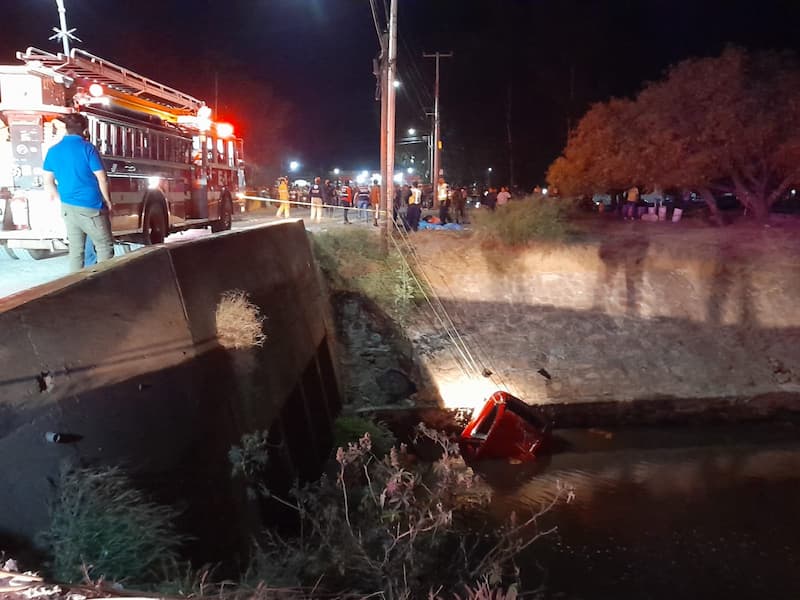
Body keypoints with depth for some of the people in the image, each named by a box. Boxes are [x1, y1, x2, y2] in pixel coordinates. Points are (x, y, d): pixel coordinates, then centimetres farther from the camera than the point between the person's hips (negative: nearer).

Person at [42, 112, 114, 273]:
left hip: (68, 208, 6)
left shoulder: (53, 151, 6)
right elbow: (102, 179, -9)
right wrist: (108, 202, 3)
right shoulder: (87, 148, -10)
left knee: (75, 250, 9)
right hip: (91, 207, -5)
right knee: (104, 246, 2)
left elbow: (48, 182, 10)